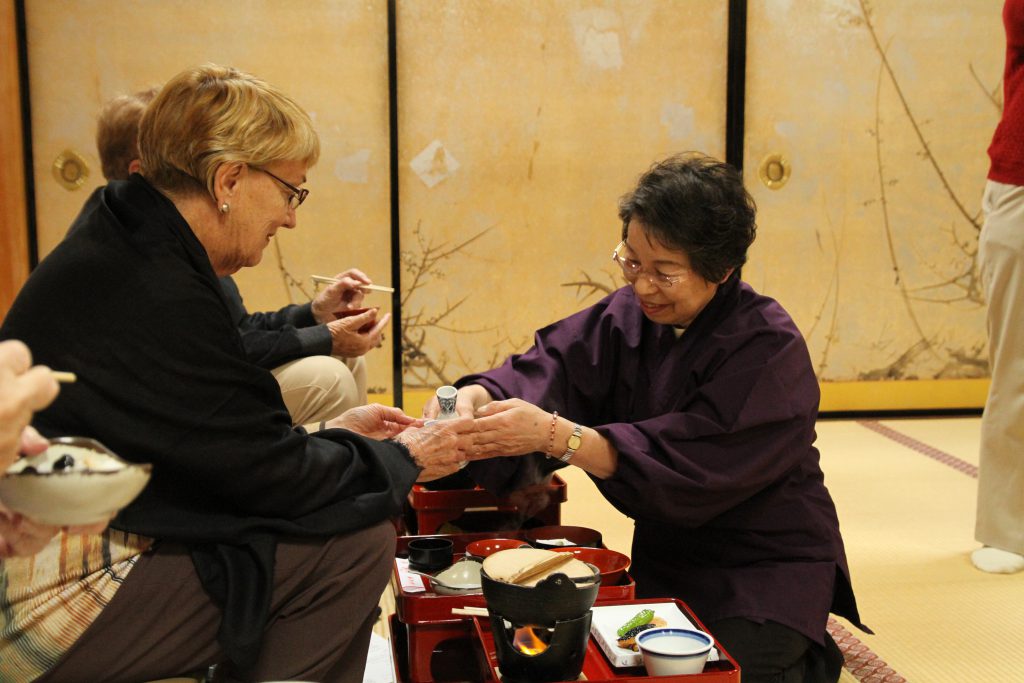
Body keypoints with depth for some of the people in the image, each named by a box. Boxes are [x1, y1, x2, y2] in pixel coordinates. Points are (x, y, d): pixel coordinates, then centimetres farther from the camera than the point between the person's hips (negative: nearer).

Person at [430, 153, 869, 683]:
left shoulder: (768, 349, -20)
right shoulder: (628, 316, -1)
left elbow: (690, 468, -29)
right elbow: (551, 365, -14)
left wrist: (554, 434, -36)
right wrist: (478, 397, -36)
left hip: (767, 568, -5)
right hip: (668, 558, 6)